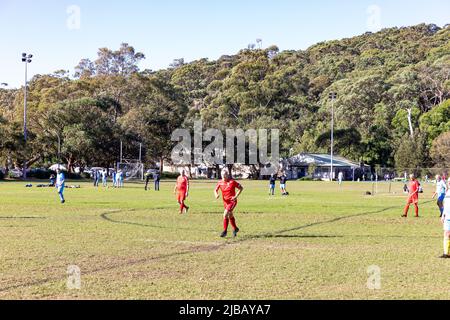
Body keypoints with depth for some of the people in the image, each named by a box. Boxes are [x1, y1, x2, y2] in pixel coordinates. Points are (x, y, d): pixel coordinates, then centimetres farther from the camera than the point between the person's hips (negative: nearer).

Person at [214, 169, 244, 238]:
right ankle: (235, 228, 38)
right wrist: (216, 195, -11)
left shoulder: (232, 182, -14)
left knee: (225, 214, -20)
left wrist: (236, 196, -14)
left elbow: (241, 188, -6)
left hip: (232, 201, -6)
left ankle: (225, 231, -11)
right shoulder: (220, 182, -1)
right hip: (225, 201, 6)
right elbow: (216, 190, 12)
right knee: (230, 216, 18)